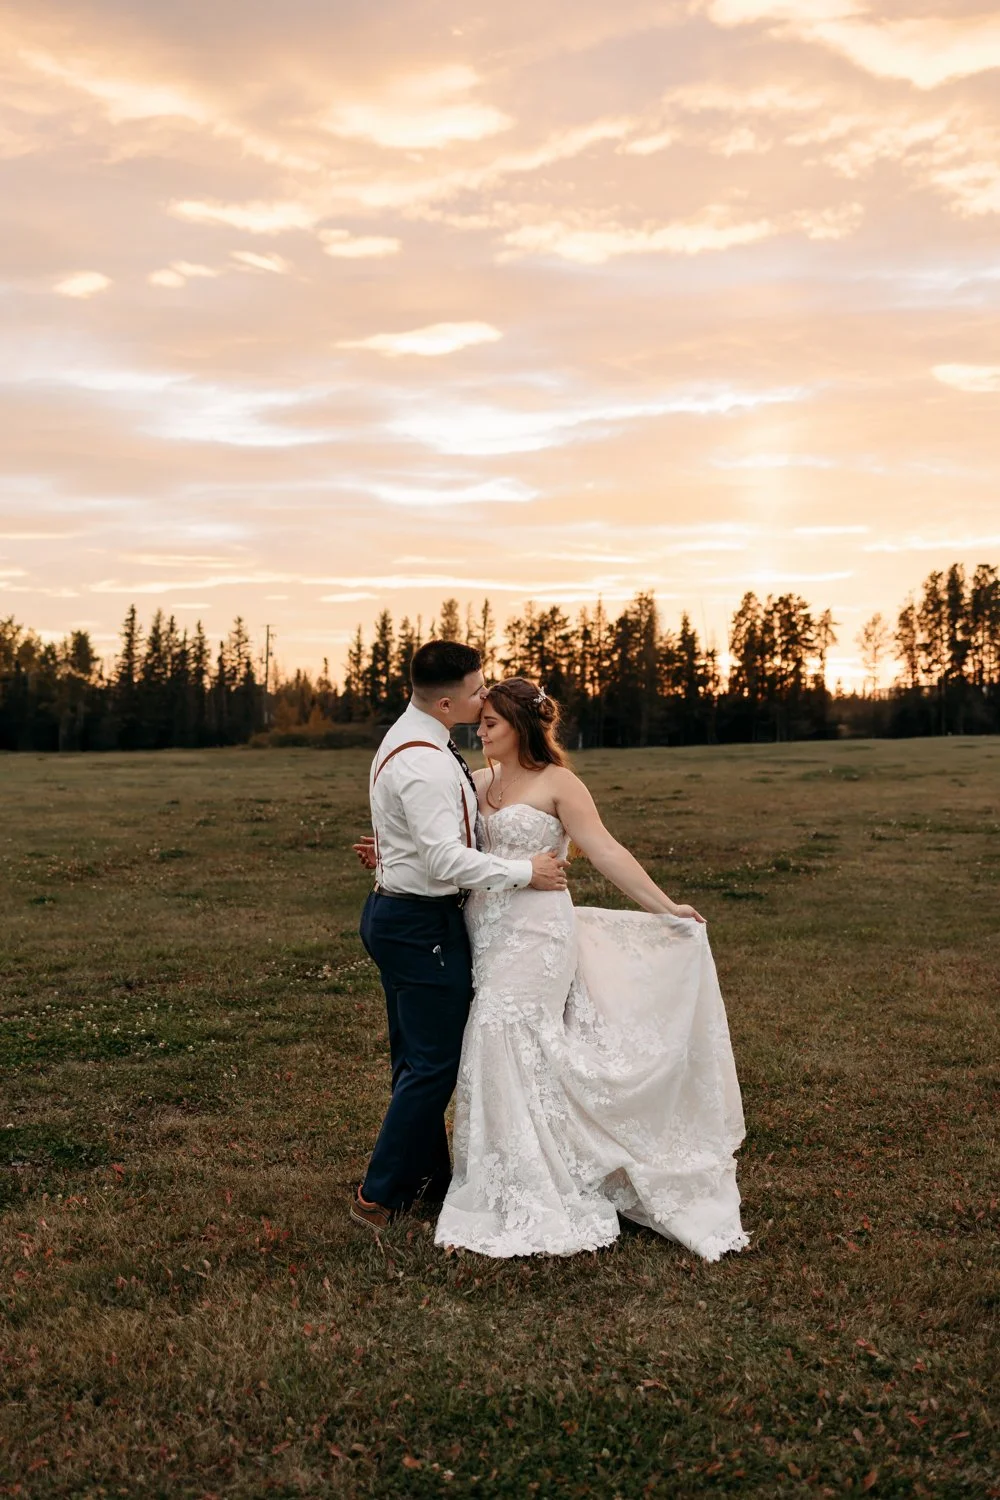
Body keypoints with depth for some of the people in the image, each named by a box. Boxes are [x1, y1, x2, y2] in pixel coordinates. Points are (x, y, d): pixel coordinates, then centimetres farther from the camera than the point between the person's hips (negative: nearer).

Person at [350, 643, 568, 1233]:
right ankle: (379, 1196, 9)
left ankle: (428, 1178, 31)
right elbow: (448, 859, -27)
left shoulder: (410, 738, 11)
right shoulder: (425, 763, -23)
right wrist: (525, 871, -21)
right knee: (435, 1063, -1)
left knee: (417, 1059, 18)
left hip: (397, 914, 11)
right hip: (423, 924, -11)